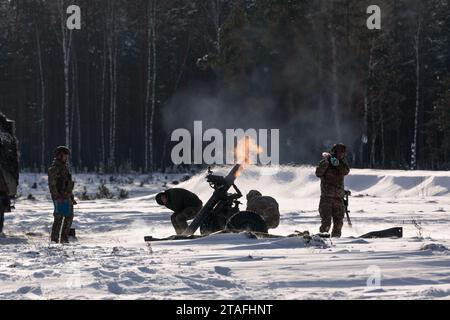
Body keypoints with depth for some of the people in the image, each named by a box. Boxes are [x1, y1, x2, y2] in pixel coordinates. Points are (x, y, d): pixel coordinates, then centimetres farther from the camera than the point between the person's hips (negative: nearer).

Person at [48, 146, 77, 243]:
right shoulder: (54, 168, -10)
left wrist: (72, 198, 23)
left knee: (69, 217, 12)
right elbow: (52, 184, -17)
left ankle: (64, 239, 20)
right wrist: (57, 197, -25)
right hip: (60, 198, -10)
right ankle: (54, 240, -6)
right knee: (59, 218, -9)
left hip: (67, 198, 10)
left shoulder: (64, 167, 20)